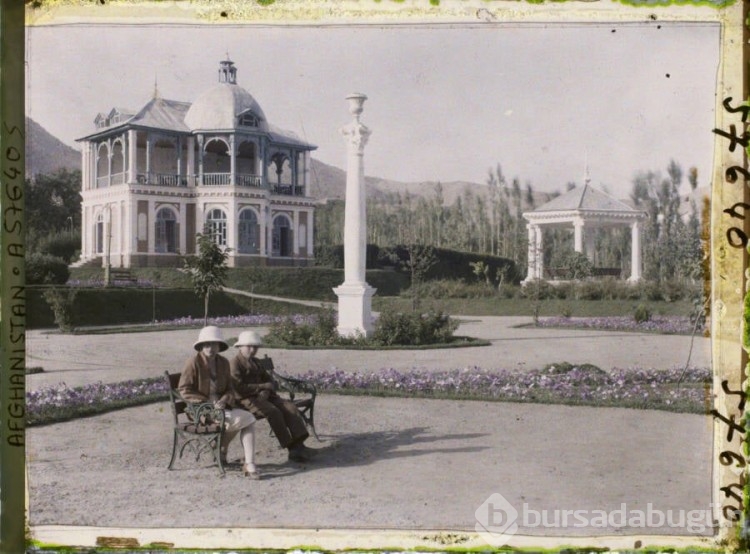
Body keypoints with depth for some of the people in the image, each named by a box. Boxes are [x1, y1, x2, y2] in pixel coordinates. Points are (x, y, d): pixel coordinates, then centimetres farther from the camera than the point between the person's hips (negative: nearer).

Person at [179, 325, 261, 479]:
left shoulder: (223, 362, 9)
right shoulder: (193, 362, -9)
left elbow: (229, 389, 13)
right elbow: (184, 389, -12)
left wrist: (224, 401, -11)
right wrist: (207, 403, -19)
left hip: (220, 407, 7)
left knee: (249, 419, -9)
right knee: (239, 419, -23)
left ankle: (249, 465, -6)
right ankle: (222, 448, -3)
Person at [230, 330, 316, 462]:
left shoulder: (255, 362, 21)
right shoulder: (234, 363, -6)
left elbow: (268, 379, 19)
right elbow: (240, 388, -17)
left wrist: (266, 391, -6)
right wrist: (263, 386, -13)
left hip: (262, 396, 8)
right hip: (246, 400, -8)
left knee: (289, 406, -14)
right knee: (273, 411, -31)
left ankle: (298, 444, -22)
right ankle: (291, 448, -27)